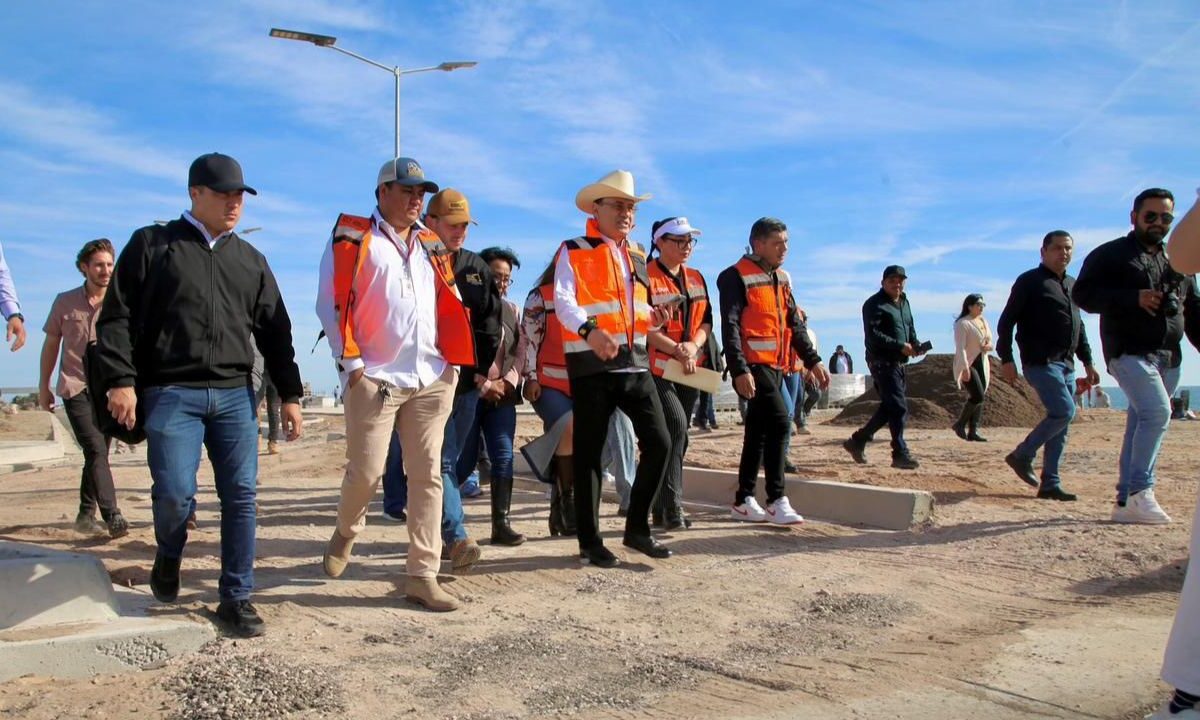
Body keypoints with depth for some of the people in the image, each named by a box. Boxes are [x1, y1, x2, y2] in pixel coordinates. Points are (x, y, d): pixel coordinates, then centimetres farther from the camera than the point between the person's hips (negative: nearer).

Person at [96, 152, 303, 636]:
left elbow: (274, 333, 18)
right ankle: (169, 556, 22)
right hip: (171, 393, -3)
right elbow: (117, 318, 2)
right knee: (174, 492, -12)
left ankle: (236, 597, 10)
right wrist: (120, 379, -9)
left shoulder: (251, 260, 17)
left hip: (235, 395, 3)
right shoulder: (152, 245, 7)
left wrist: (290, 394, 13)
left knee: (241, 496, -1)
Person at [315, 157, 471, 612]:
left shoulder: (432, 247, 16)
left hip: (433, 380, 5)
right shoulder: (351, 239, 0)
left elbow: (450, 306, 20)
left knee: (427, 476, 3)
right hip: (374, 379, -4)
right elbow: (330, 304, -5)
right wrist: (351, 362, -10)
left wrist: (453, 361, 11)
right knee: (366, 471, -1)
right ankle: (346, 532, 32)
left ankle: (422, 576, 9)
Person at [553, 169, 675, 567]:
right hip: (592, 365, -5)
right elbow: (563, 302, -14)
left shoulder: (637, 255, 19)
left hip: (635, 362, 6)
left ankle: (637, 527, 15)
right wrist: (589, 331, -34)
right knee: (589, 453, 2)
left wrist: (653, 318, 2)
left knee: (659, 442, -1)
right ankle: (590, 541, 13)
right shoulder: (573, 251, -1)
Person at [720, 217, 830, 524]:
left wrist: (812, 360, 14)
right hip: (752, 365, -8)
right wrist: (739, 370, -23)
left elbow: (795, 324, 20)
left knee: (758, 432, 10)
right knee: (779, 421, -18)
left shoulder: (781, 279, 17)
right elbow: (730, 326, -16)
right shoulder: (737, 277, -8)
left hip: (775, 366, 8)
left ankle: (743, 501, 18)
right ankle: (776, 501, -11)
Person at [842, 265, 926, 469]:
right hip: (882, 362, -9)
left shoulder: (904, 302, 20)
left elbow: (910, 328, 27)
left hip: (899, 363, 9)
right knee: (898, 407, -10)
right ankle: (900, 454, -4)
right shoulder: (874, 304, -8)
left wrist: (916, 345, 4)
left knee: (889, 407, 11)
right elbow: (873, 334, -18)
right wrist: (900, 346, -23)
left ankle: (857, 441, 23)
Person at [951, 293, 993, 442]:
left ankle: (973, 431, 7)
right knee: (978, 396, -15)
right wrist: (965, 368, -26)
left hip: (981, 364, 8)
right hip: (967, 364, -8)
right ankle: (960, 424, 2)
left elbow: (990, 340, 21)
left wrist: (989, 346, -4)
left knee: (979, 399, 4)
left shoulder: (984, 321, 13)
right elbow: (960, 347, -19)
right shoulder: (963, 323, -12)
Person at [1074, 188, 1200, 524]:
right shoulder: (1110, 255, 2)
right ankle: (1139, 492, -16)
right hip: (1129, 352, -6)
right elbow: (1083, 293, -9)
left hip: (1169, 357, 6)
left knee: (1141, 424, 7)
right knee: (1157, 412, -22)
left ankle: (1127, 502, 11)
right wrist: (1134, 298, -19)